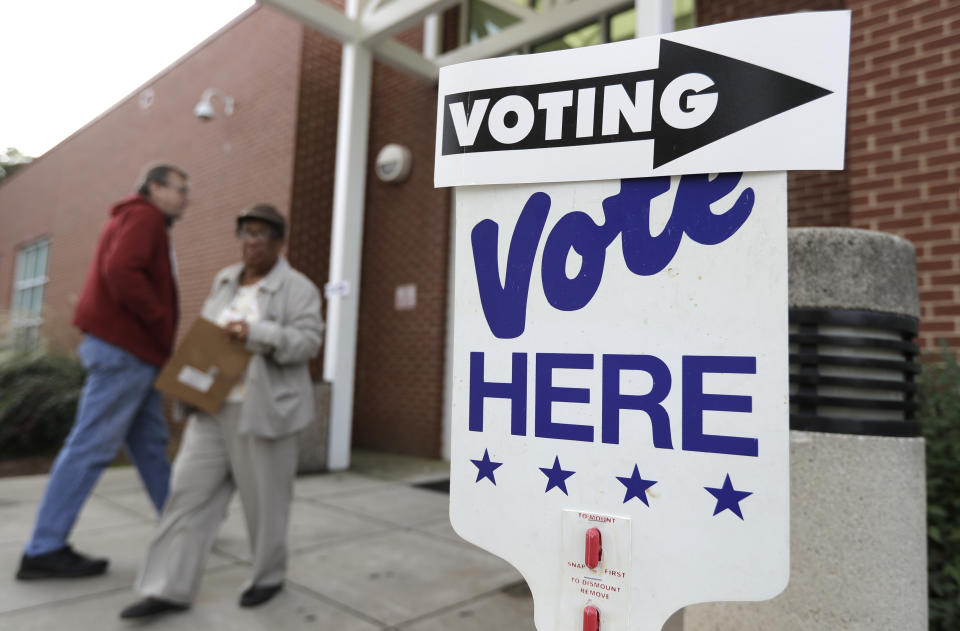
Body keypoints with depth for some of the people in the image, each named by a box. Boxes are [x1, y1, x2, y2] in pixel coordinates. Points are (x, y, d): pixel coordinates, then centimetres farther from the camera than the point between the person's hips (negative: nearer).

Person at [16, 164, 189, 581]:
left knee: (151, 444, 12)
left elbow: (129, 276, 18)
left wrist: (159, 335, 8)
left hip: (134, 350, 10)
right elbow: (121, 272, -24)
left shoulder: (144, 223, 24)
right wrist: (162, 322, -16)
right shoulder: (144, 216, -7)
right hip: (122, 348, -10)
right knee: (92, 446, -6)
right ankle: (44, 550, 2)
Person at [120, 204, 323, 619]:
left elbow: (307, 341, -15)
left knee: (264, 497, 5)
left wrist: (256, 334, -26)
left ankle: (269, 576, 25)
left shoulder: (298, 289, -6)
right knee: (191, 491, 3)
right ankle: (170, 589, 11)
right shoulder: (225, 281, 14)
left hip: (263, 411, -6)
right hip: (214, 408, 6)